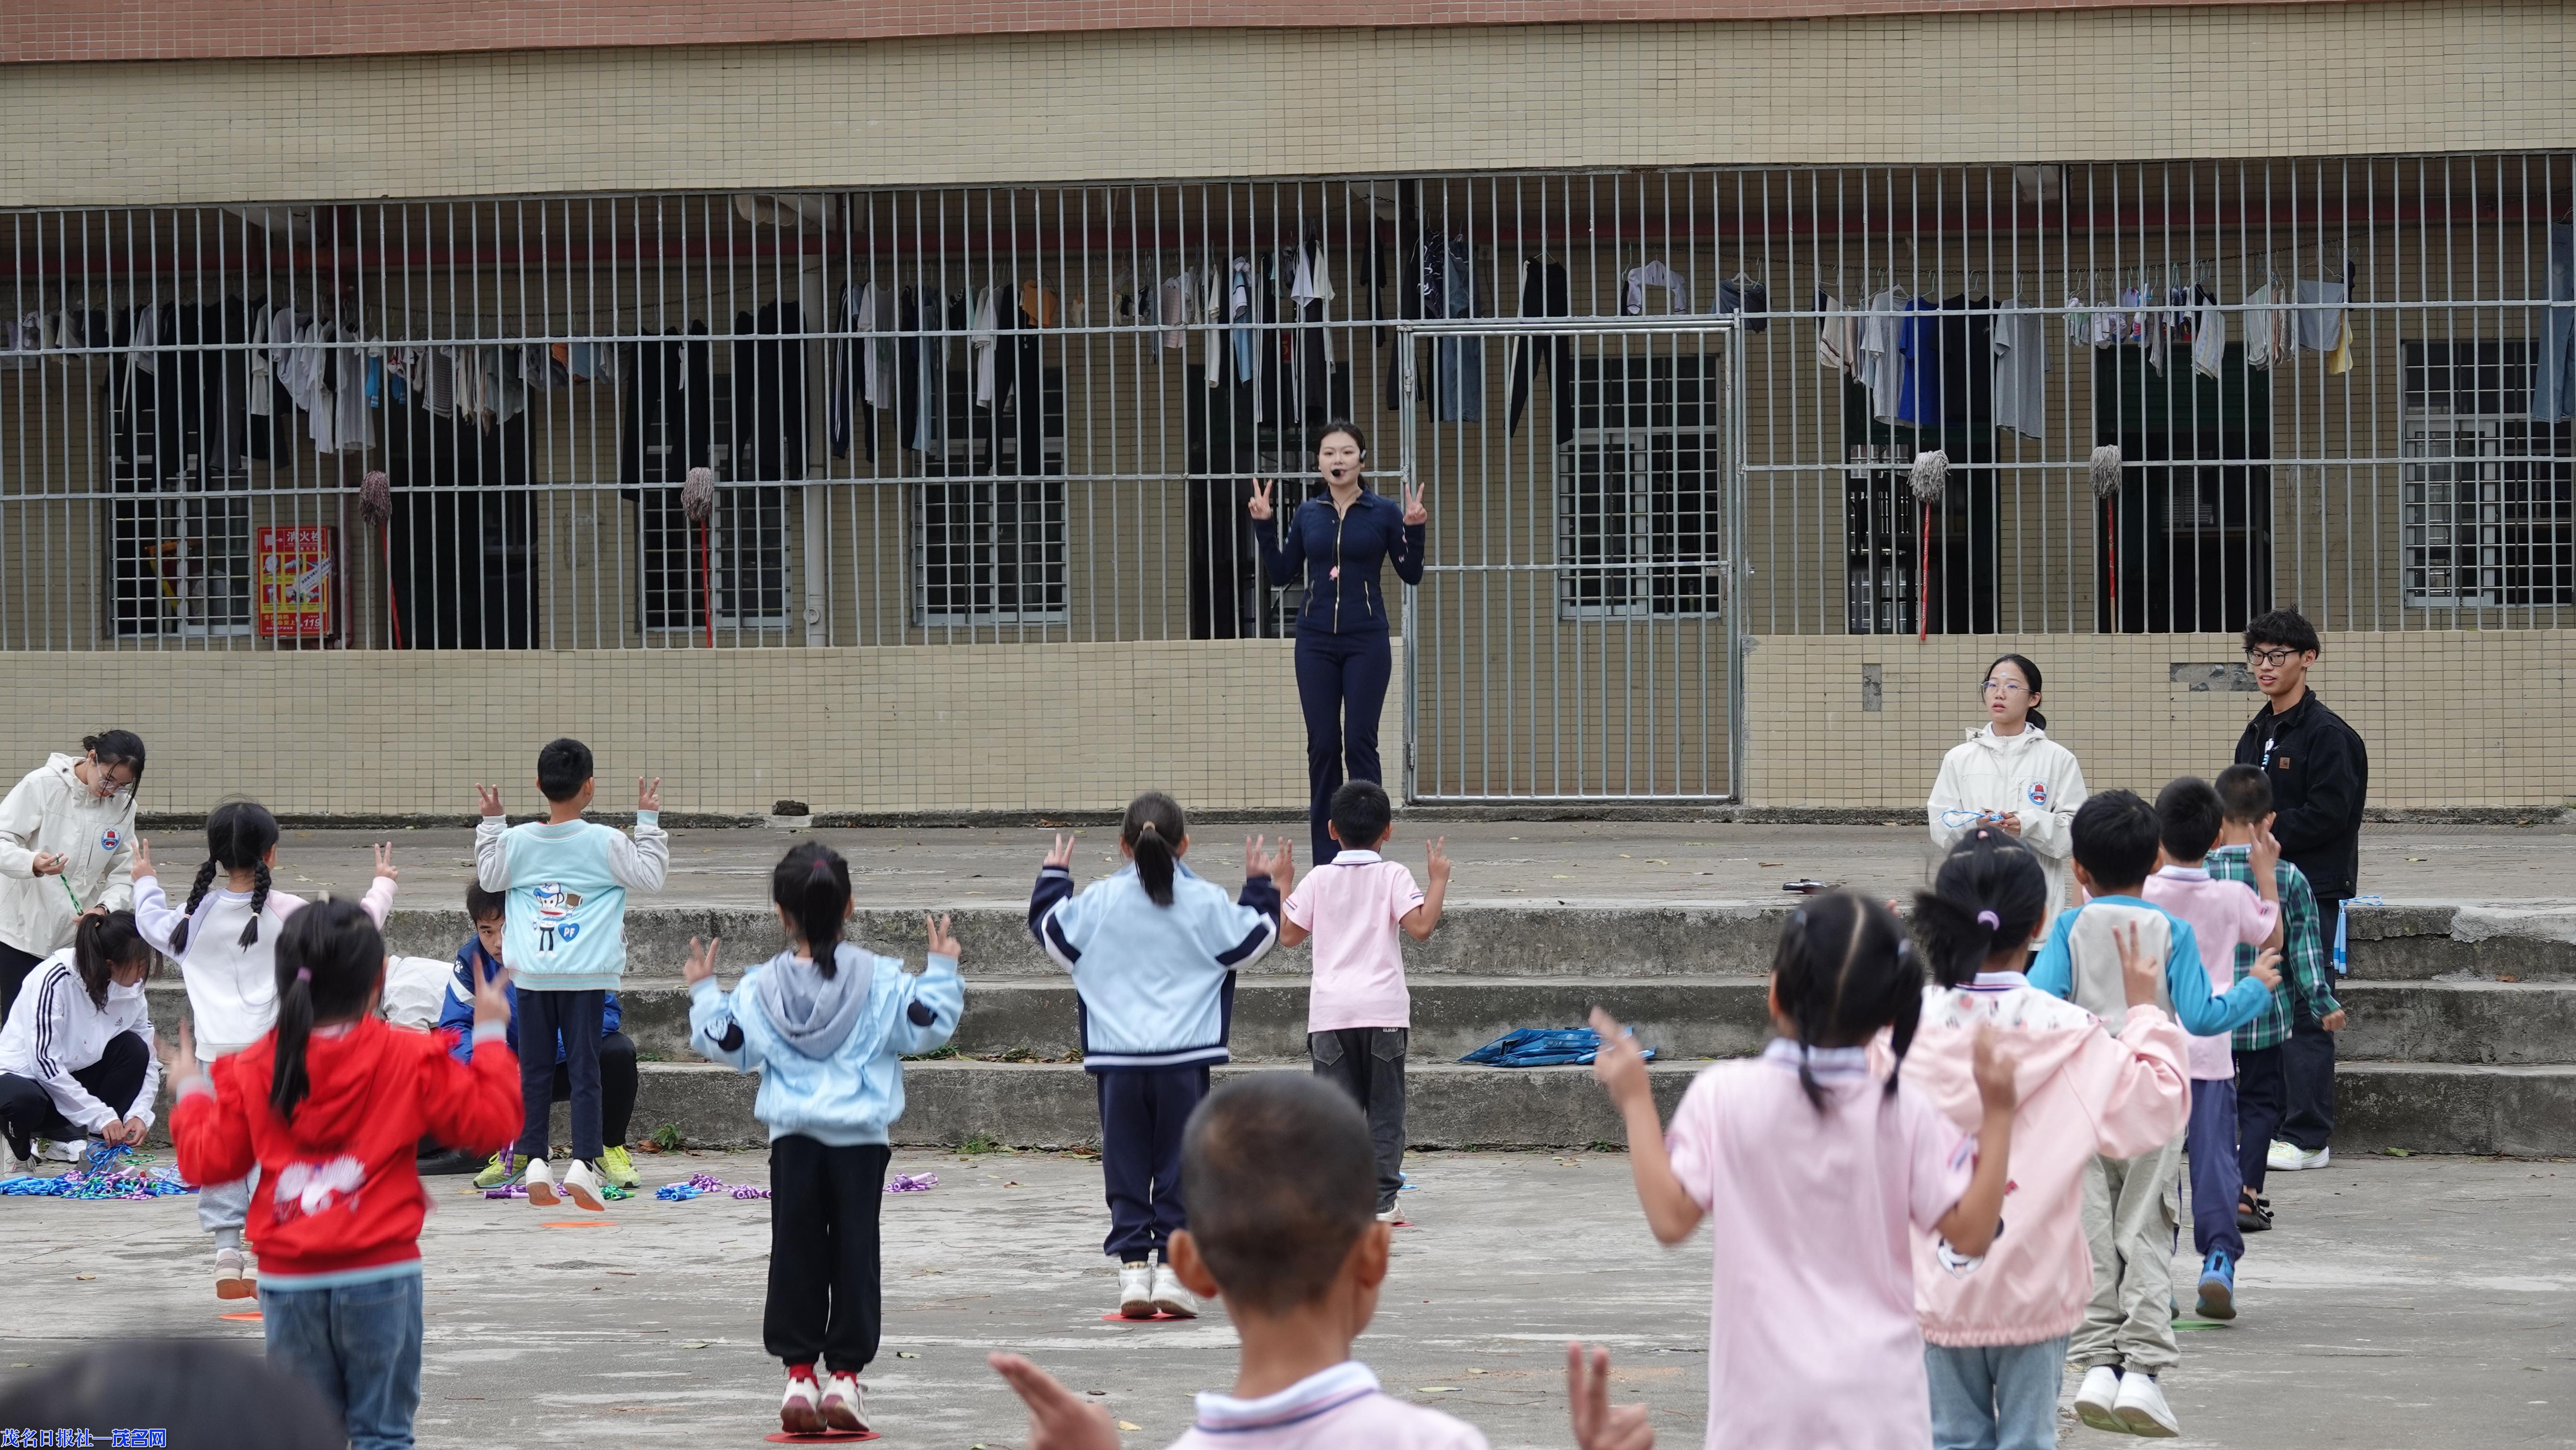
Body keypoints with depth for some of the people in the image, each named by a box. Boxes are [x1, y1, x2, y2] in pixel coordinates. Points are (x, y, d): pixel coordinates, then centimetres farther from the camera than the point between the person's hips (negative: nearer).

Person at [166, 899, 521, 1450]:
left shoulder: (251, 1070, 1)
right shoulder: (409, 1059, -6)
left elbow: (208, 1161, 6)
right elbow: (490, 1121, -4)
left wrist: (190, 1094, 24)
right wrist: (490, 1037, 9)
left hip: (289, 1282, 2)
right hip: (381, 1276, -2)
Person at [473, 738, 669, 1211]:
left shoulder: (517, 840, 1)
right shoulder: (604, 843, -7)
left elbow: (489, 878, 17)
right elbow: (651, 875, 0)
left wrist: (491, 823, 24)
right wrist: (648, 822, 5)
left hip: (532, 974, 2)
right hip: (586, 976, -2)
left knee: (535, 1071, 9)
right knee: (584, 1069, -1)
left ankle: (534, 1163, 5)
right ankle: (582, 1164, -10)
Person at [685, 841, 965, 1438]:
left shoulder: (760, 988, -1)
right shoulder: (879, 980, -5)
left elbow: (727, 1045, 6)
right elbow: (925, 1026, -4)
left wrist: (704, 993, 19)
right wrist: (942, 970, 8)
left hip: (793, 1137, 1)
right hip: (859, 1139, -1)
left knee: (795, 1256, 7)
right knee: (854, 1255, 4)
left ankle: (799, 1372, 4)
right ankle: (844, 1375, 1)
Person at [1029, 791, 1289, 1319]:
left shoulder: (1099, 902, -1)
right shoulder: (1206, 903, -2)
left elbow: (1048, 927, 12)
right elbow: (1256, 939, 10)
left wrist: (1054, 876, 28)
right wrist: (1264, 887, 26)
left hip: (1117, 1060, 1)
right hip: (1184, 1059, -1)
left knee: (1126, 1169, 7)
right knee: (1180, 1170, 5)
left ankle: (1133, 1267, 2)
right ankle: (1172, 1268, 0)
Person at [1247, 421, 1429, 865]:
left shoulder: (1384, 512, 0)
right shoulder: (1307, 514, 8)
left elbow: (1411, 575, 1)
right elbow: (1282, 575, 10)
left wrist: (1414, 530, -14)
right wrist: (1265, 526, 1)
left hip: (1366, 643, -3)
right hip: (1316, 642, 3)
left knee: (1360, 743, -5)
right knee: (1322, 746, 2)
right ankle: (1325, 858, 7)